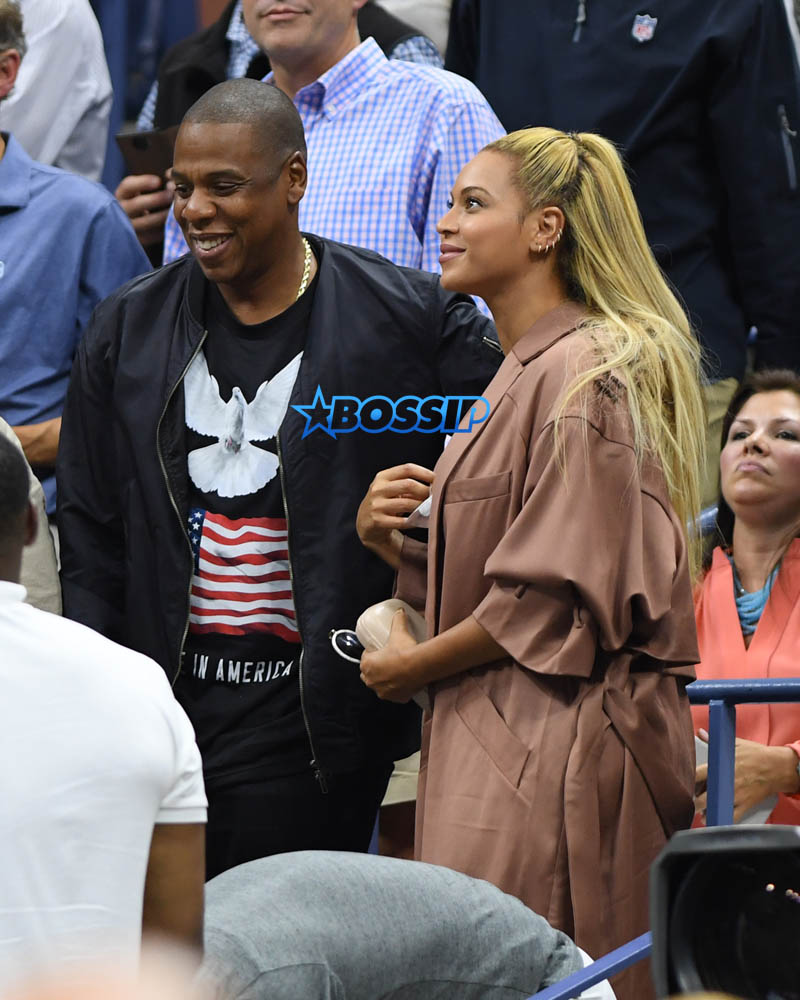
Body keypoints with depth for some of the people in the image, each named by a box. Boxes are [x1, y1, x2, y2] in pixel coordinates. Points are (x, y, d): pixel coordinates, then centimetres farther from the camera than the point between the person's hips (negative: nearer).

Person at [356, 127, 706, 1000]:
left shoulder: (584, 377, -12)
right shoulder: (525, 373, 20)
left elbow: (561, 599, -16)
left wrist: (418, 666, -8)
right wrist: (388, 543, 5)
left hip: (556, 749, -10)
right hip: (501, 739, 10)